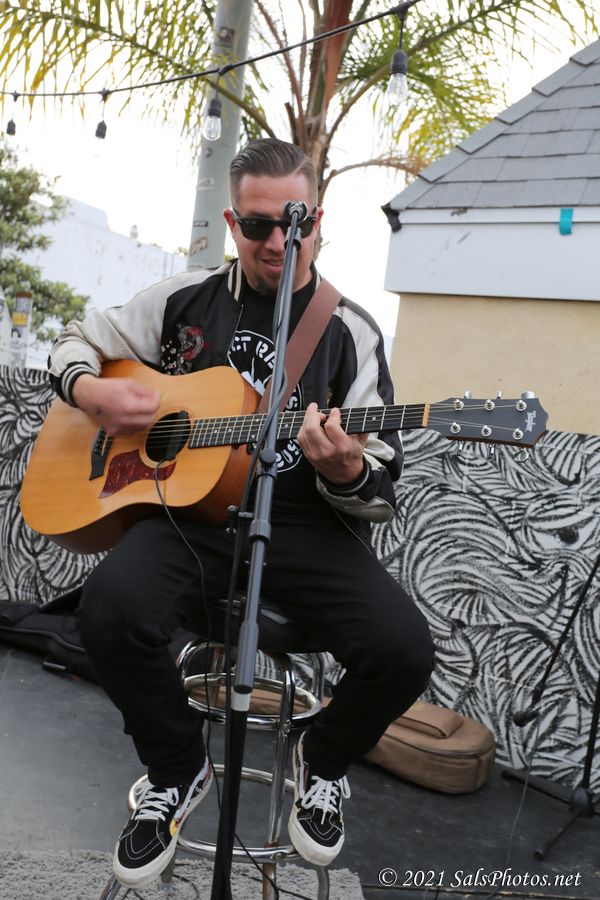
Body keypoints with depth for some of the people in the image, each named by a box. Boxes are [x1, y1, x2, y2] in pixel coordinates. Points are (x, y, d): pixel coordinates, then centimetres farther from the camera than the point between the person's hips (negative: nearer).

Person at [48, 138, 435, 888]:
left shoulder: (350, 334, 3)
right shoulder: (185, 301, 8)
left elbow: (380, 489, 1)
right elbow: (77, 342, 20)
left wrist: (344, 470, -24)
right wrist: (92, 392, -3)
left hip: (306, 527, 0)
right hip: (189, 511, 1)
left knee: (404, 650, -23)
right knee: (110, 607, -30)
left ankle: (324, 759, 15)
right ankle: (179, 770, 3)